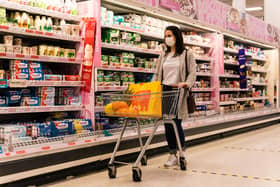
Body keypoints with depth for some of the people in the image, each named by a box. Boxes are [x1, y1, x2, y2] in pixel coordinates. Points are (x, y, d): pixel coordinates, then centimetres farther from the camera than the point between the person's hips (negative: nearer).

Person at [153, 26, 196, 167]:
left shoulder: (187, 54, 4)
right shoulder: (163, 55, 18)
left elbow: (192, 72, -2)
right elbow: (157, 74, 18)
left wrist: (186, 83, -20)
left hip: (178, 91, -5)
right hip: (165, 90, 5)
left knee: (176, 122, -8)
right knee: (167, 124, 3)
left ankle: (182, 150, 14)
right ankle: (172, 155, 11)